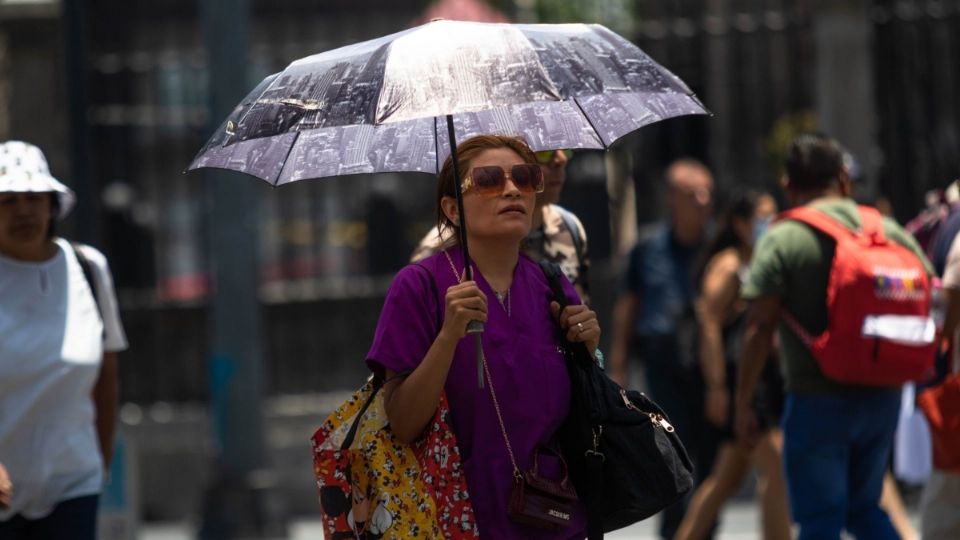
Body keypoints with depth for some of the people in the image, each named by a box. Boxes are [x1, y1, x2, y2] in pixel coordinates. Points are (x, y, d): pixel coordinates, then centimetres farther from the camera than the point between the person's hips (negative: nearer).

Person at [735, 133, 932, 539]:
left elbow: (759, 327, -13)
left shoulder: (782, 241, -7)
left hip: (818, 402, -5)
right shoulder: (890, 232, 6)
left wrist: (743, 402, -8)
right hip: (883, 398, 5)